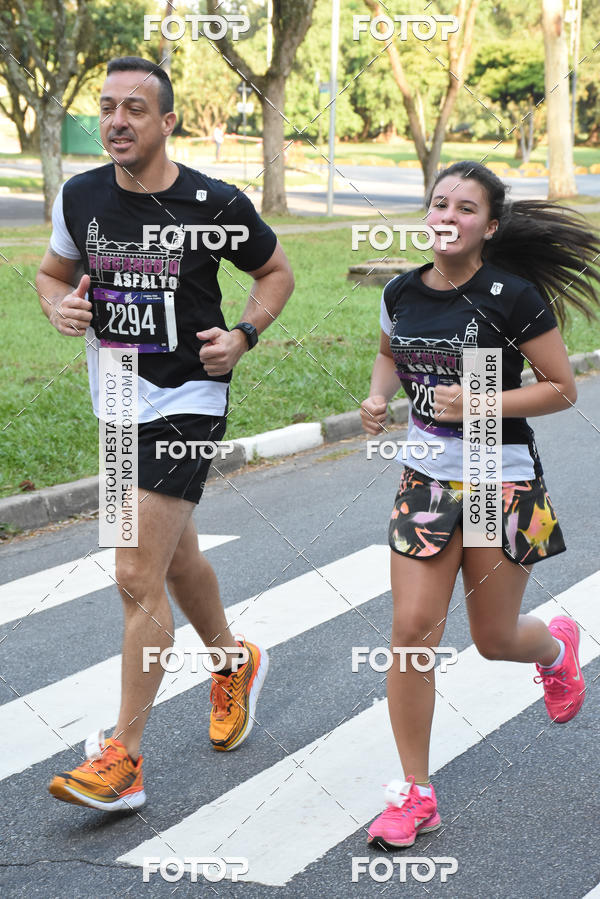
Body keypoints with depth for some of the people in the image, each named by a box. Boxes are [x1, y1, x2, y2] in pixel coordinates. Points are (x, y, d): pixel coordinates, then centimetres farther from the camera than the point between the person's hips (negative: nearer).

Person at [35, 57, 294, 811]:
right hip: (118, 403, 6)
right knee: (175, 557, 22)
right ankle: (234, 662, 49)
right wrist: (61, 306, -7)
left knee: (137, 576, -12)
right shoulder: (80, 197, -1)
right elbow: (52, 271, 15)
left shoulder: (216, 206, -12)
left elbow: (276, 272, 5)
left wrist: (242, 336, -11)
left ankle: (121, 758, -6)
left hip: (186, 401, -6)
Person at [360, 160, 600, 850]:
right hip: (426, 479, 3)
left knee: (495, 639, 10)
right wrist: (378, 397, 1)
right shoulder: (401, 293, 0)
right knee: (413, 630, -6)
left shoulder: (513, 296, -15)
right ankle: (414, 792, 6)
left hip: (502, 486, -3)